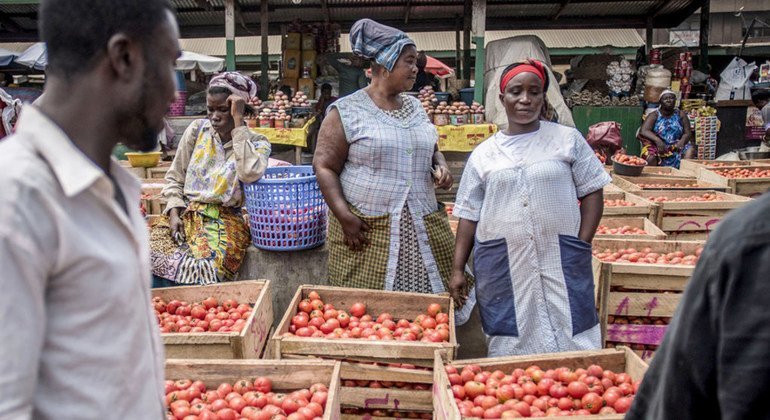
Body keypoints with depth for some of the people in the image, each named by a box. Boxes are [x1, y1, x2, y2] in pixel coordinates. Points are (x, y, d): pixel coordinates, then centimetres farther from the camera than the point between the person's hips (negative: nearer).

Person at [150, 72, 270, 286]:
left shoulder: (257, 142, 0)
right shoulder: (197, 130, 8)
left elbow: (250, 173, -23)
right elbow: (175, 177, 13)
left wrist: (238, 121, -17)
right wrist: (174, 213, -5)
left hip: (227, 220, -3)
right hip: (186, 213, 3)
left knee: (201, 269, -30)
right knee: (153, 258, -22)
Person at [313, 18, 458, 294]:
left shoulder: (415, 107, 13)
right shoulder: (347, 112, -5)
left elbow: (431, 149, 26)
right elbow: (324, 167, -7)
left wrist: (440, 165, 3)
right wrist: (345, 216, -16)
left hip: (423, 229, 5)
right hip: (364, 229, -5)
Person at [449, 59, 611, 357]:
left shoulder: (568, 139, 5)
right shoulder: (484, 154, 8)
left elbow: (592, 192, 5)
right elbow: (469, 215, 9)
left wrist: (582, 247, -5)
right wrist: (457, 269, 5)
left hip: (561, 262, -1)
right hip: (501, 265, 1)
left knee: (570, 343, 2)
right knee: (509, 347, 6)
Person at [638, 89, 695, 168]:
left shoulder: (681, 115, 10)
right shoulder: (654, 115, 2)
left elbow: (687, 133, 3)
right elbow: (643, 131, -12)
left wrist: (682, 141, -21)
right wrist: (657, 140, -29)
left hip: (676, 147, 3)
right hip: (658, 147, -2)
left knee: (690, 149, -25)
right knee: (650, 157, -34)